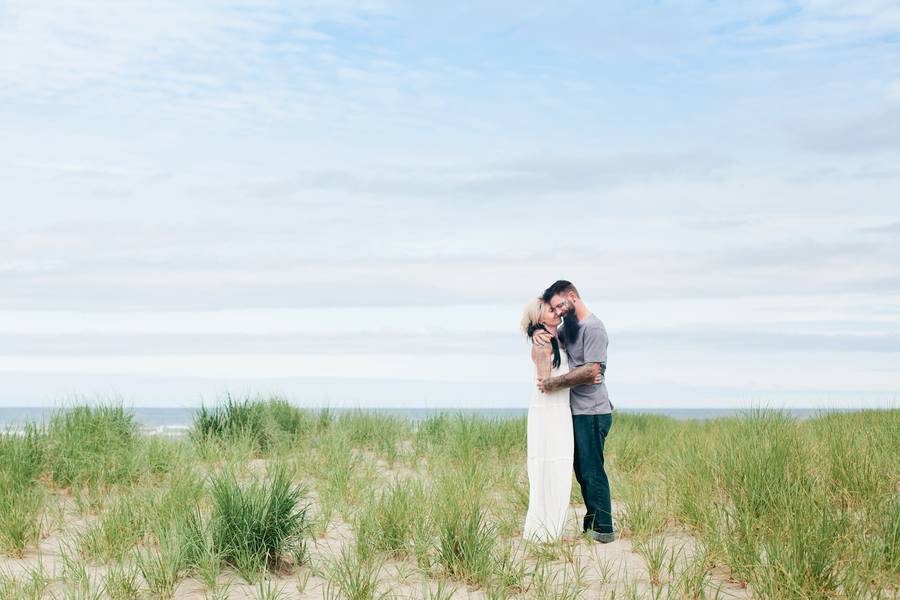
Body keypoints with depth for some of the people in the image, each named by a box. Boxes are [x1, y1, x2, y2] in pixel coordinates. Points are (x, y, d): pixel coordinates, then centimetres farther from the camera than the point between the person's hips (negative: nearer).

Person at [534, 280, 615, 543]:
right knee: (582, 470, 14)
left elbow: (591, 371, -21)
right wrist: (540, 334, -4)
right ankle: (591, 522, 23)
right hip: (577, 412, 9)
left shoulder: (592, 327, -14)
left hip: (592, 413, -9)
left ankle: (603, 529, 2)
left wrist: (554, 383, -16)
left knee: (592, 472, -5)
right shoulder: (570, 327, 14)